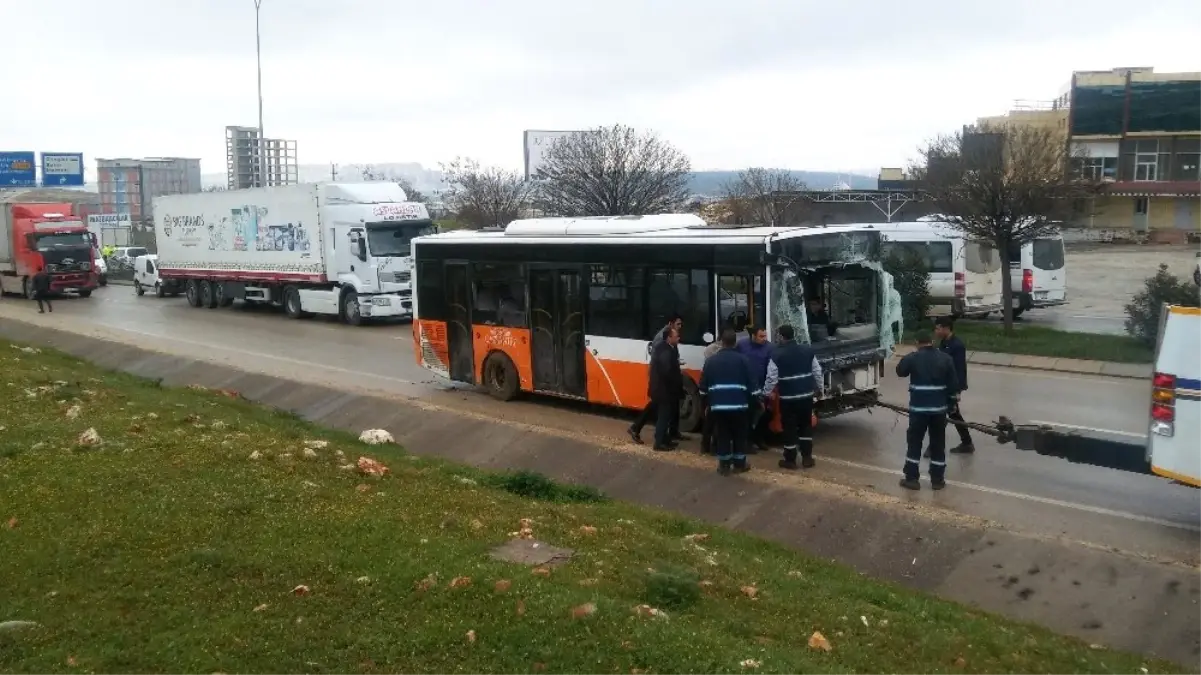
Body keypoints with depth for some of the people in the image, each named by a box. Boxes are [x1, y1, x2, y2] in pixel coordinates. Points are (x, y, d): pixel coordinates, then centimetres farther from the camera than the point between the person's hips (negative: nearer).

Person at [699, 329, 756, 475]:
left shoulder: (711, 360, 6)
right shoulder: (742, 360, -1)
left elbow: (703, 386, 11)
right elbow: (751, 384, 0)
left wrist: (707, 401, 24)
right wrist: (756, 399, 14)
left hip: (718, 405, 1)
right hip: (739, 405, -1)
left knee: (722, 435, 7)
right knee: (740, 435, 11)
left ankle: (724, 465, 11)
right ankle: (739, 464, 18)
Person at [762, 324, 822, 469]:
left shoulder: (777, 355, -11)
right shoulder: (808, 351, 2)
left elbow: (771, 378, -10)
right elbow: (817, 372, 8)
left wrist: (766, 393, 4)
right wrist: (819, 388, 23)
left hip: (788, 397, -4)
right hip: (806, 395, 4)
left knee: (789, 428, 5)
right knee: (806, 426, 16)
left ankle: (790, 460, 11)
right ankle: (807, 458, 16)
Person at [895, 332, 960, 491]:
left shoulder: (912, 358, -8)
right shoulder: (945, 358, -2)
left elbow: (900, 372, 11)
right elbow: (953, 385, 1)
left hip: (918, 408, -2)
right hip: (939, 408, 2)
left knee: (914, 443, 8)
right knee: (938, 444, 11)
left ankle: (911, 479, 9)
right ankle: (937, 480, 16)